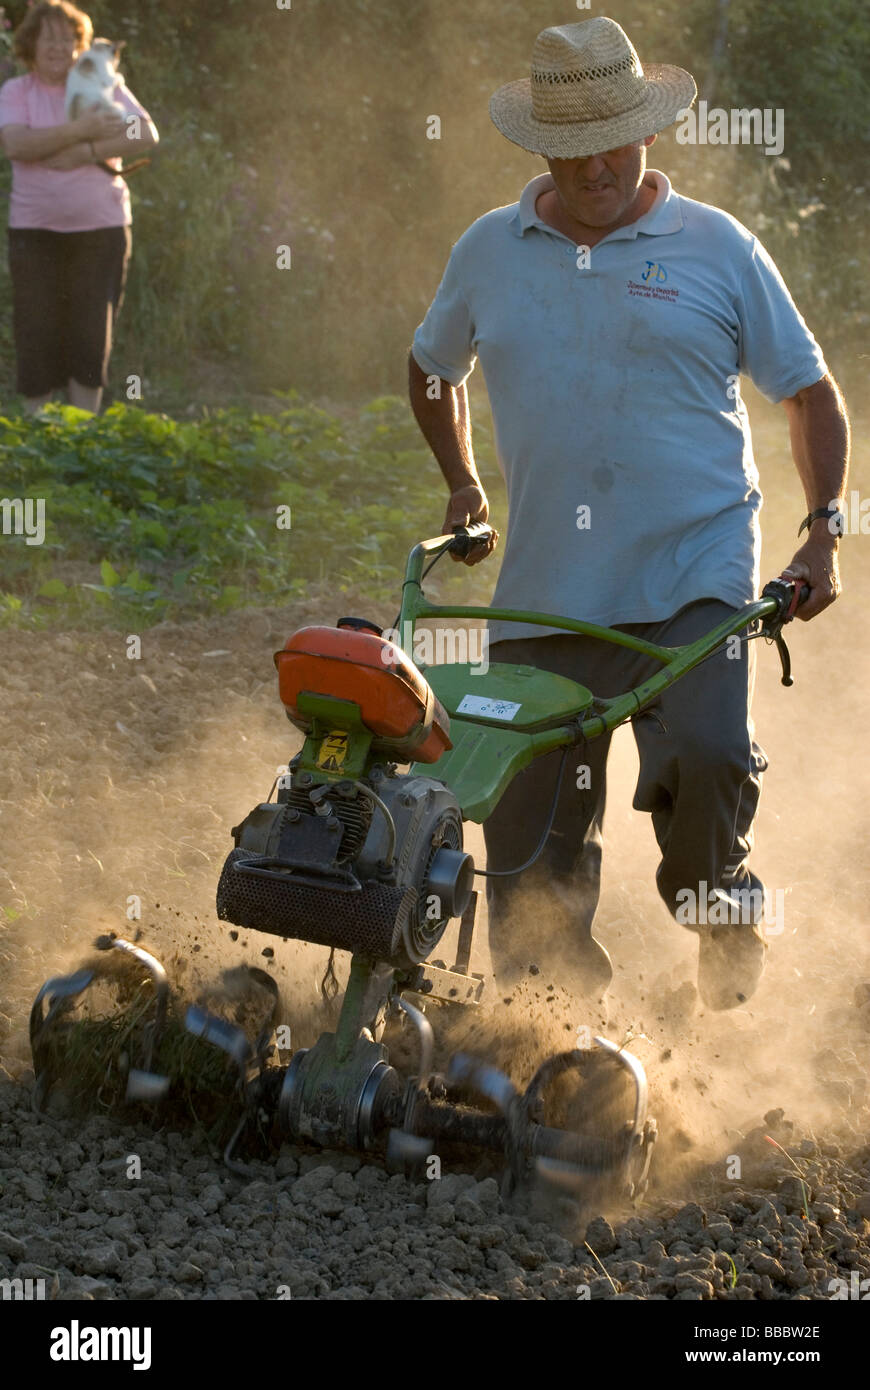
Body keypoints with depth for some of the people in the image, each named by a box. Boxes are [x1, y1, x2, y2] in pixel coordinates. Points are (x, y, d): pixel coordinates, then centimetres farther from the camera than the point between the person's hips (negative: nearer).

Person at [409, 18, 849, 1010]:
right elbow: (432, 368, 30)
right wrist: (462, 485, 21)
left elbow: (810, 395, 9)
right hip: (541, 589, 3)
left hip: (693, 576, -3)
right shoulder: (488, 252, 11)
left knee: (707, 760, -25)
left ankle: (723, 919, 6)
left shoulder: (717, 249, 4)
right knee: (528, 840, 2)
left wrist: (822, 532, -2)